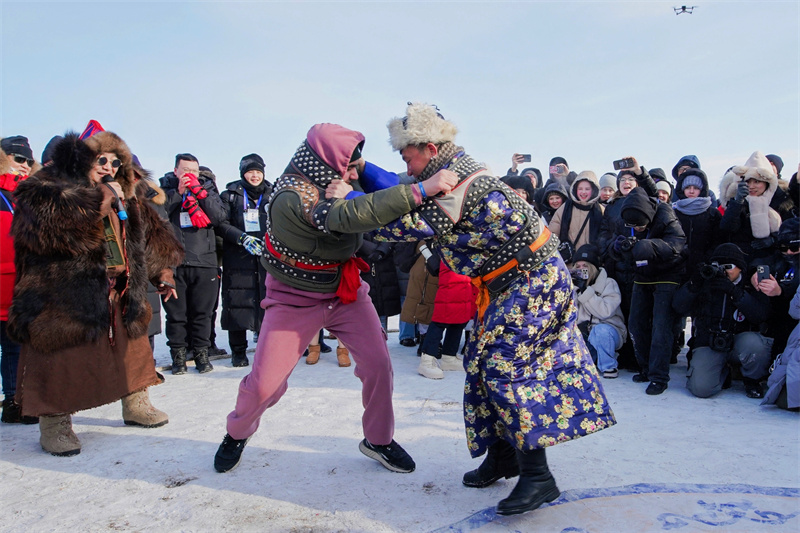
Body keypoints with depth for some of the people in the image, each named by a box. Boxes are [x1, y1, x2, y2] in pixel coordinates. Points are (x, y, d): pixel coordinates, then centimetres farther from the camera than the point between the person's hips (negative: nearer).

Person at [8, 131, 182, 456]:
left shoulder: (127, 199, 12)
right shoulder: (44, 189, -7)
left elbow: (150, 235, 22)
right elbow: (52, 223, -28)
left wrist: (161, 273, 17)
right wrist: (102, 198, -25)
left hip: (120, 296, 6)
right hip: (63, 296, -6)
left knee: (133, 351, 16)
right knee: (62, 365, -1)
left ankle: (135, 406, 35)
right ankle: (55, 425, 17)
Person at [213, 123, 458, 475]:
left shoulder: (329, 182, -7)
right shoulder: (291, 198, -32)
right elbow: (350, 216, -47)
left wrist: (358, 164, -14)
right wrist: (420, 190, -51)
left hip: (345, 291, 6)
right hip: (295, 300, -5)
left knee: (378, 364, -6)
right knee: (263, 384, -1)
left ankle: (378, 440, 18)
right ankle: (237, 434, 33)